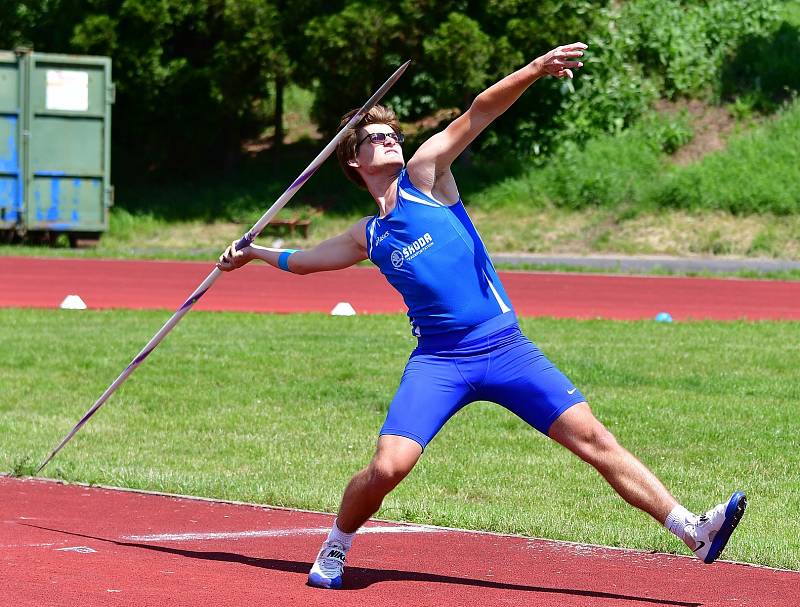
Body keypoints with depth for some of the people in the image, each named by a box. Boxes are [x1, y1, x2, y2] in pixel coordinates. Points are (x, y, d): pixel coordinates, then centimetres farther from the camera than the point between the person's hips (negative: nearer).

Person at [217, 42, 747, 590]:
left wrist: (535, 69, -16)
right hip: (440, 360, 1)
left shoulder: (424, 175, 7)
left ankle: (694, 531, -12)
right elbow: (304, 260, 34)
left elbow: (478, 114, -5)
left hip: (505, 348, -1)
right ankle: (335, 549, 13)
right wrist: (254, 253, 32)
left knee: (591, 437, -9)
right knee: (387, 468, -14)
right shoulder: (368, 237, 14)